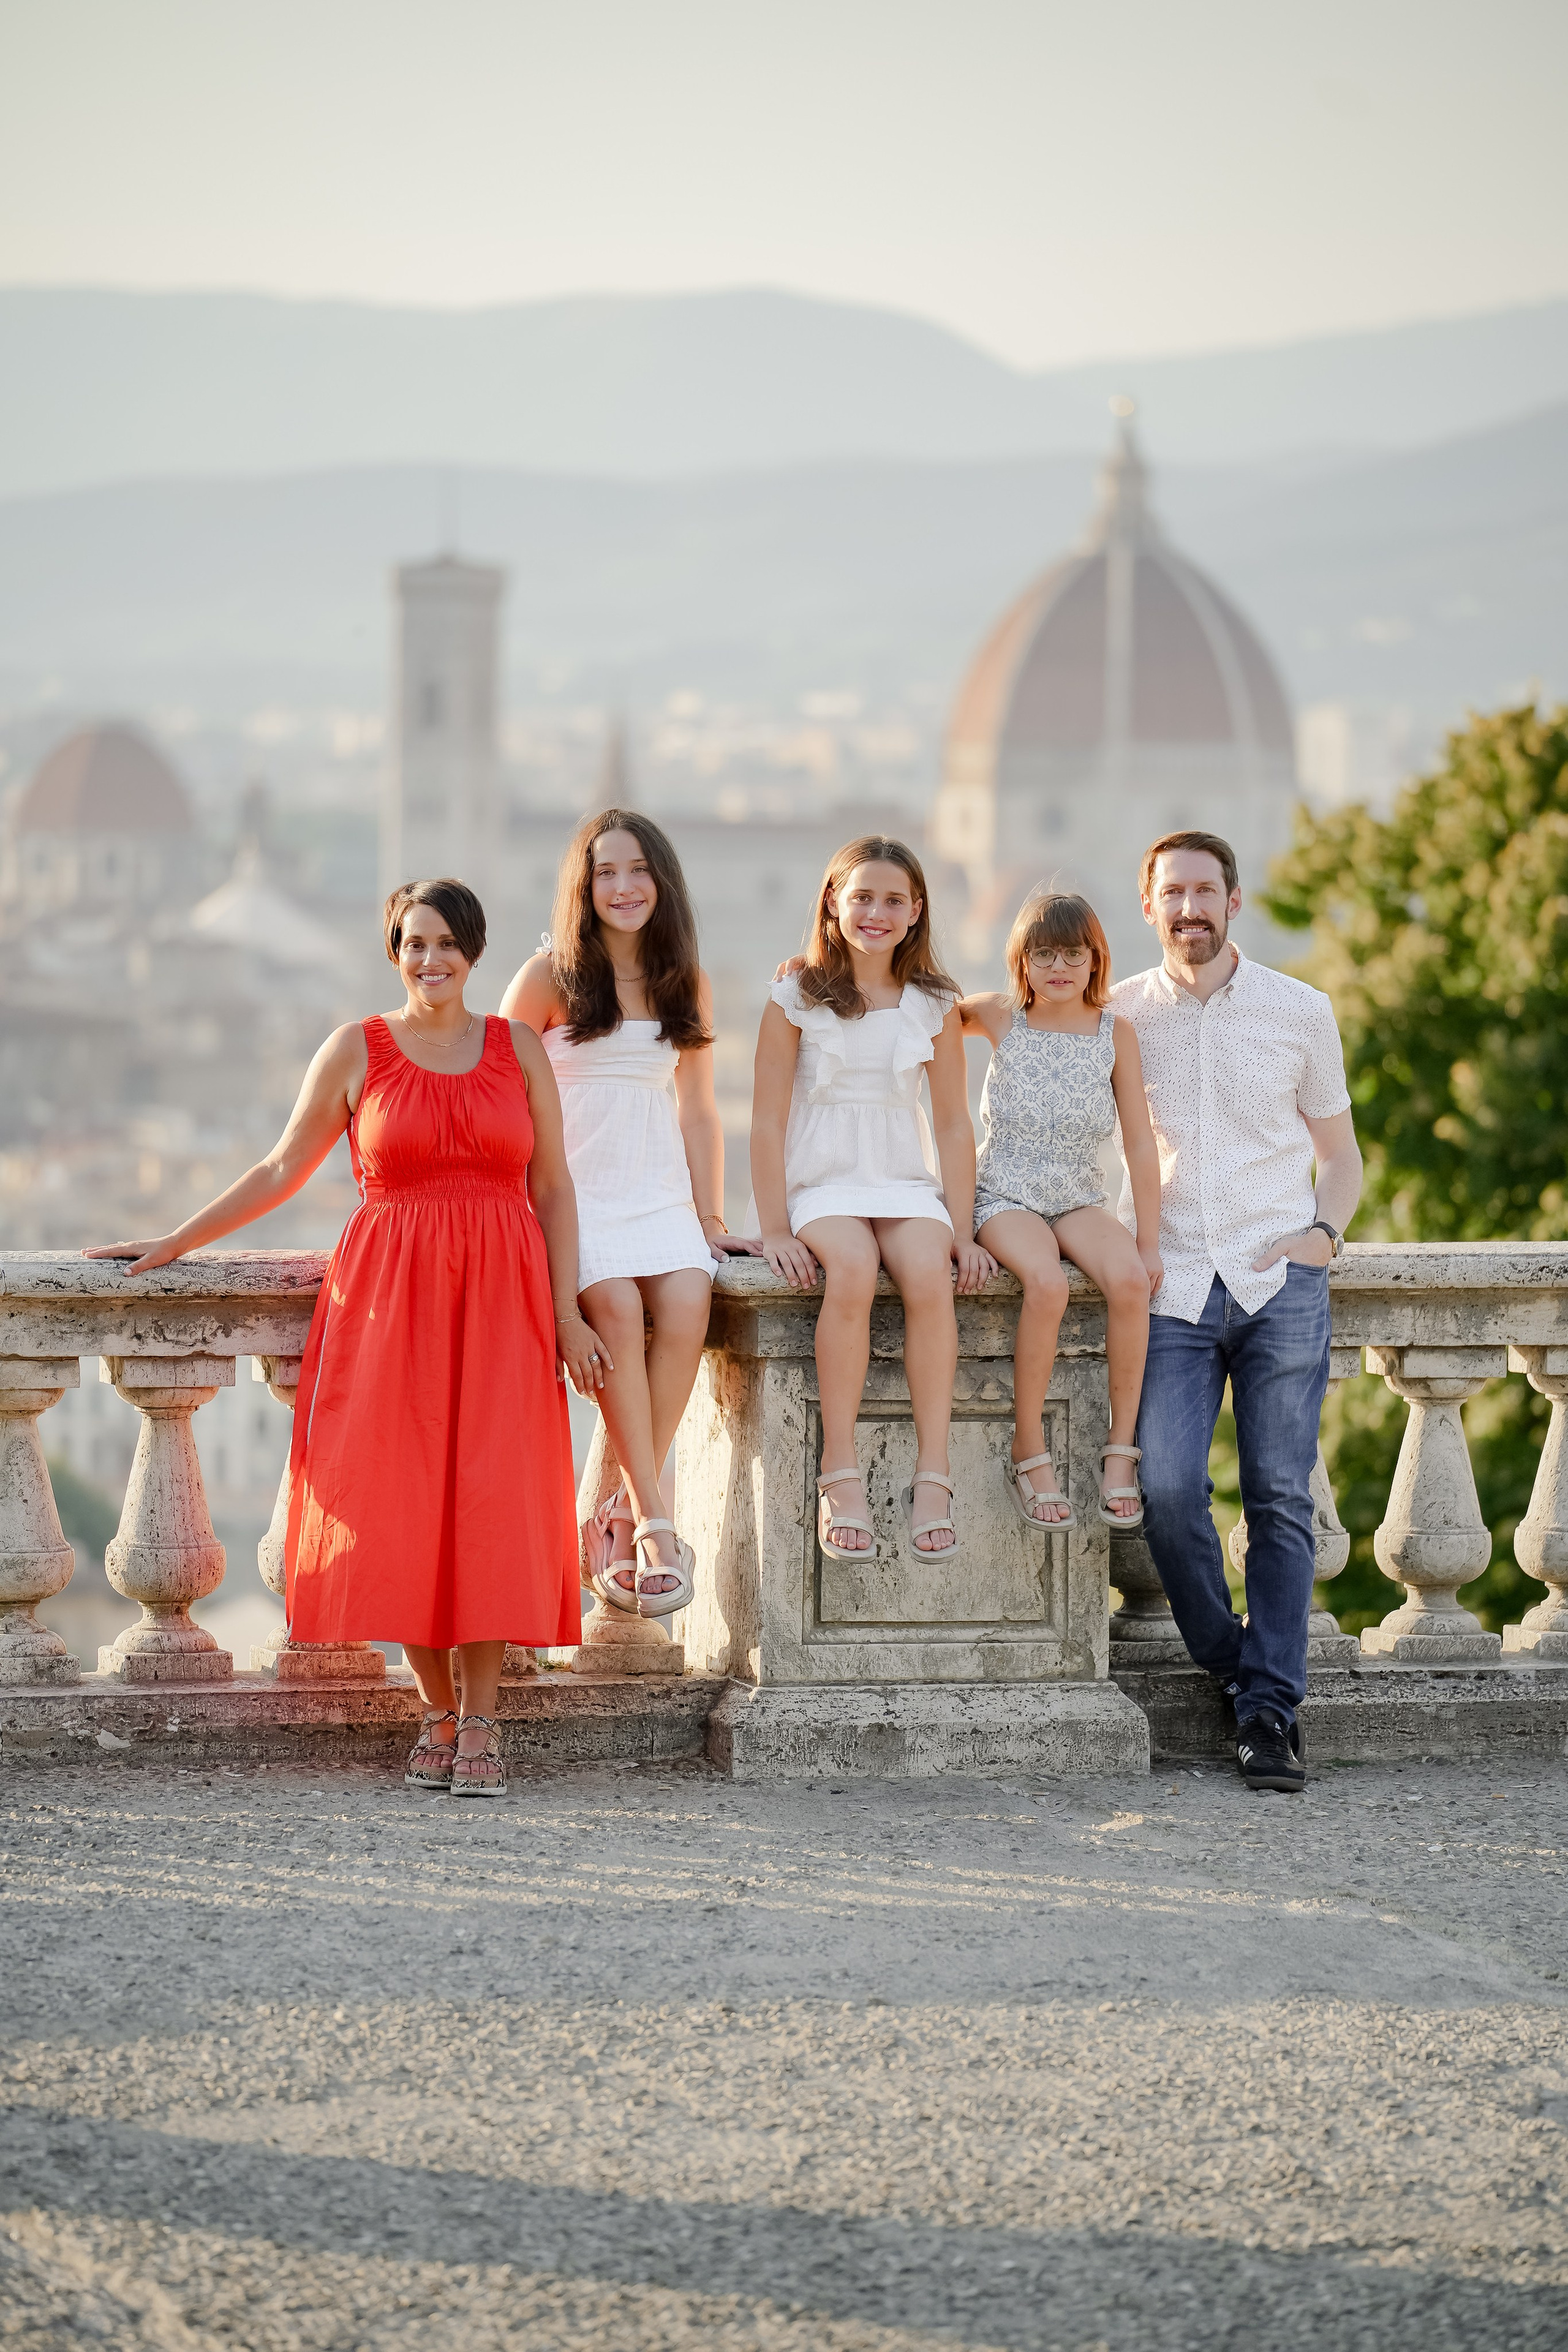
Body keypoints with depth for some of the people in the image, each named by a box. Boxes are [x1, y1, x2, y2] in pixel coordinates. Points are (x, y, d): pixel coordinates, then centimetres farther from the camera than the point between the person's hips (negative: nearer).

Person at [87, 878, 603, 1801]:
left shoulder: (518, 1048, 9)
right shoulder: (356, 1051, 6)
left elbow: (553, 1187, 9)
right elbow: (282, 1170, 12)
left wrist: (567, 1314, 1)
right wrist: (174, 1244, 10)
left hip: (500, 1299, 0)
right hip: (390, 1295, 0)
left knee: (489, 1502, -7)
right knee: (397, 1503, -6)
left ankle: (482, 1723, -2)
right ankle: (441, 1712, 6)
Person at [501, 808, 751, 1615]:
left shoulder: (686, 985, 15)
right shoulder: (550, 978, 2)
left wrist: (711, 1217, 13)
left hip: (659, 1192, 3)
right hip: (573, 1188, -3)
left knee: (686, 1305, -27)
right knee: (616, 1306, -31)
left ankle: (623, 1516, -20)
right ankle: (652, 1520, -29)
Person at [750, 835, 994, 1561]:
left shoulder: (934, 1006, 9)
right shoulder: (797, 998, 2)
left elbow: (954, 1125, 10)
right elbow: (768, 1121, 0)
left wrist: (960, 1229, 1)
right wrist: (773, 1229, -8)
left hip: (905, 1181, 2)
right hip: (820, 1180, -2)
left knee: (929, 1274, -31)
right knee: (853, 1268, -35)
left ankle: (932, 1476, -29)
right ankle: (840, 1476, -30)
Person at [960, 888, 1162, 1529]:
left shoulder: (1115, 1033, 1)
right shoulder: (999, 1020, 0)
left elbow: (1140, 1144, 2)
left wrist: (1148, 1242, -3)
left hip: (1079, 1199, 2)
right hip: (1006, 1195, -2)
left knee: (1129, 1279, -31)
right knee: (1047, 1284, -34)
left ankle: (1120, 1449, -19)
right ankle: (1028, 1453, -22)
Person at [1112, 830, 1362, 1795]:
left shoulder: (1301, 1012, 9)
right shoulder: (1118, 1016, 9)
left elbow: (1342, 1155, 17)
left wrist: (1323, 1231, -3)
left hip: (1280, 1282, 0)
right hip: (1173, 1286, 0)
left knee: (1280, 1497, -5)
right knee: (1169, 1489, -15)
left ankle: (1271, 1709, -1)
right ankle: (1233, 1666, 7)